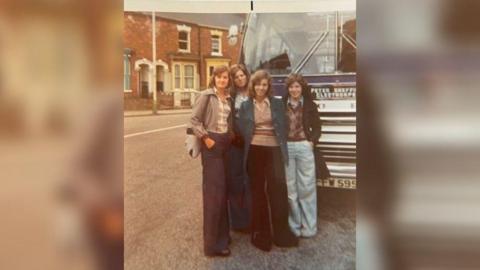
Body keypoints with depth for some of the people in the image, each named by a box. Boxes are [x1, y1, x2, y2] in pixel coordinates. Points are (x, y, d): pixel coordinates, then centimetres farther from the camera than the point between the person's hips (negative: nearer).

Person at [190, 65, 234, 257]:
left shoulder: (228, 98, 12)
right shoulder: (206, 96, -6)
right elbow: (194, 120, -10)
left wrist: (231, 135, 3)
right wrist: (205, 138, -15)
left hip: (226, 143, 7)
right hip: (212, 143, -7)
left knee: (223, 189, 11)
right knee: (214, 190, -7)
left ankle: (222, 233, 25)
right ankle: (213, 243, 1)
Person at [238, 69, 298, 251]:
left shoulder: (277, 104, 7)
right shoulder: (245, 106, 6)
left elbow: (283, 128, 8)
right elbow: (242, 130, 6)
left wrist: (283, 150, 2)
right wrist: (246, 150, -2)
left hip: (273, 150, 0)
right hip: (254, 151, 0)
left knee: (278, 188, -7)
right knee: (257, 191, 7)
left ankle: (281, 232, 5)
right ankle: (260, 232, 16)